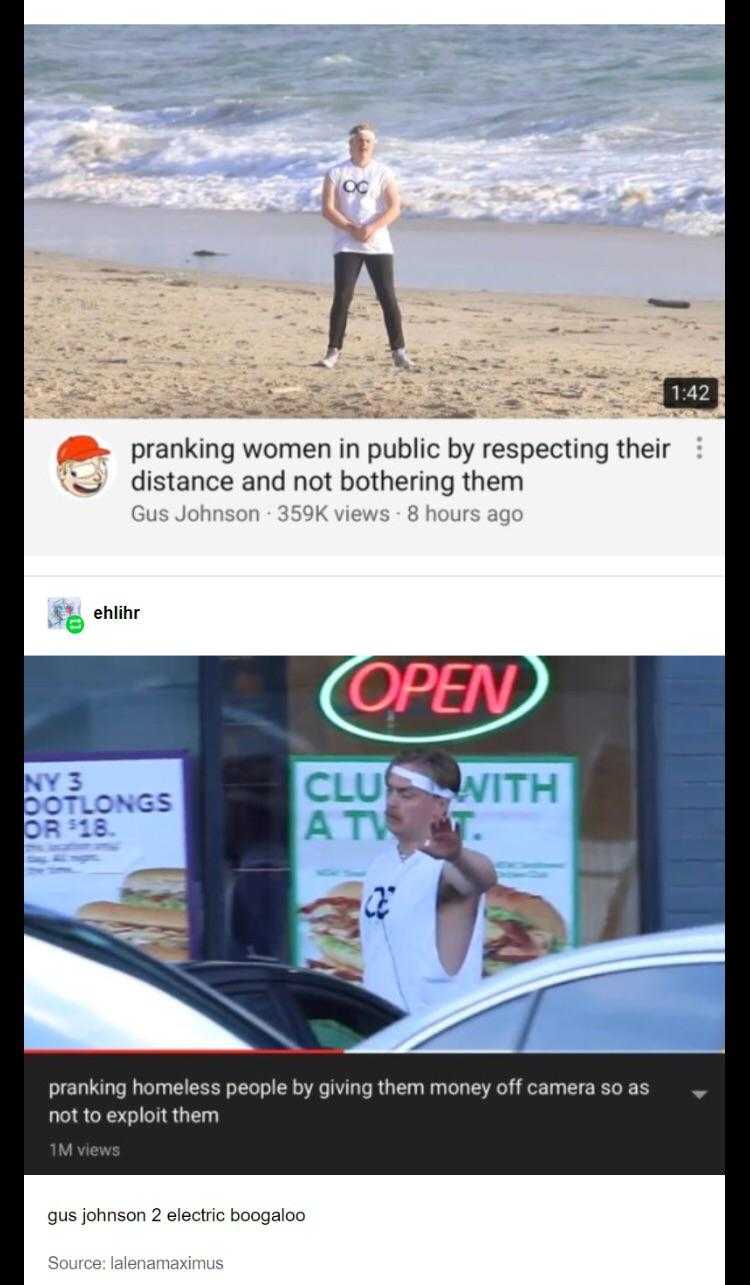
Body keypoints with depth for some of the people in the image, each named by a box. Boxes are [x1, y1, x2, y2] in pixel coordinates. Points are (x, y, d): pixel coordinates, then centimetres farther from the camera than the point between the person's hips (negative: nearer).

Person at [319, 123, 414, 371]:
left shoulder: (383, 173, 6)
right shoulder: (336, 173, 6)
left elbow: (395, 208, -3)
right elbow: (328, 209, -2)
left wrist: (372, 228, -17)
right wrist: (352, 229, -15)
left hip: (378, 245, 0)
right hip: (347, 245, 0)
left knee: (388, 297, -3)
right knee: (342, 297, -8)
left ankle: (399, 351, 2)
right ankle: (333, 352, -3)